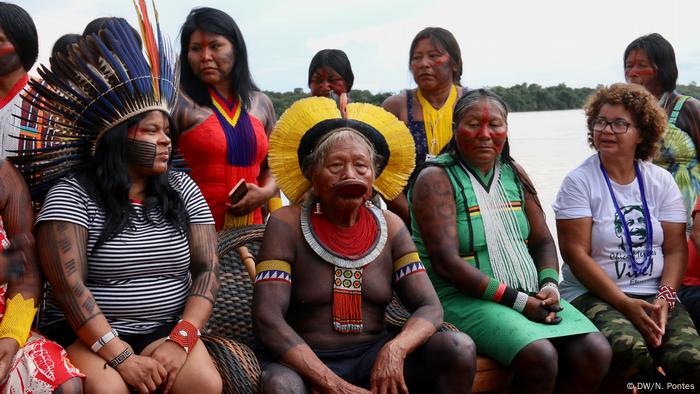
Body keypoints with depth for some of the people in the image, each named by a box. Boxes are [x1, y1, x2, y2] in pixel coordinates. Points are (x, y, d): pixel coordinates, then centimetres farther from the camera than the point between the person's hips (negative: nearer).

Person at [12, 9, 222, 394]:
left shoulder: (182, 189, 7)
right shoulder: (71, 193, -5)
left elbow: (206, 268, 1)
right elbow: (68, 286, -14)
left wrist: (180, 340, -15)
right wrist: (122, 357, -22)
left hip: (166, 331, 2)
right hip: (86, 334, -2)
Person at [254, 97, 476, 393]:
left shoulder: (389, 227, 6)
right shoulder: (287, 224, -6)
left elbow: (429, 308, 0)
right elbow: (267, 319, -15)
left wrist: (395, 349, -23)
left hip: (373, 357, 4)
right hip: (305, 362, -4)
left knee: (459, 348, -18)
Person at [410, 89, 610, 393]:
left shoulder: (514, 174, 14)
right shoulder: (436, 179, -7)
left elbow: (543, 241, 17)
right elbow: (446, 263, -16)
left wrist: (550, 283, -5)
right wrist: (517, 300, -17)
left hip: (531, 297, 6)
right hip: (463, 298, -6)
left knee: (596, 353, -15)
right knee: (540, 357, -30)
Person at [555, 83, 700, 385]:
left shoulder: (661, 181, 9)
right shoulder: (579, 182, -2)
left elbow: (675, 250, 6)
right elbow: (576, 254, -9)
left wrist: (664, 299, -12)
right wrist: (625, 304, -15)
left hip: (656, 296, 3)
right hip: (594, 295, -3)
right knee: (630, 350, -33)